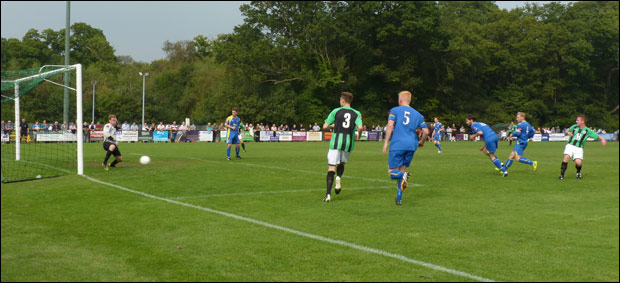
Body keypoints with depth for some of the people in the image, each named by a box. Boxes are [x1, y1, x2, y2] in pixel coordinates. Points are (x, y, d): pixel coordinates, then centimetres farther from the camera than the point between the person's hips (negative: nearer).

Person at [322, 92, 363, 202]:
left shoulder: (336, 111, 2)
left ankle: (328, 194, -12)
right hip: (349, 143, 2)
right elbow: (360, 127, -11)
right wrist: (358, 136, 9)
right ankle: (339, 178, -8)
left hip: (336, 142, -2)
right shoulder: (356, 113, 4)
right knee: (342, 164, 25)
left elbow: (324, 126, 1)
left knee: (332, 168, 0)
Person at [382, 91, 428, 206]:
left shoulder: (395, 110, 5)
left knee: (392, 172, 4)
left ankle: (403, 175, -30)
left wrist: (386, 142, -9)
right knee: (402, 169, 14)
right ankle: (399, 198, 7)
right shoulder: (417, 114, 16)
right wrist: (421, 142, 29)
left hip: (397, 145, -4)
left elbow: (390, 125, -10)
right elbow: (426, 131, 10)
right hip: (411, 145, 4)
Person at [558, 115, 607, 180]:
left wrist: (603, 139, -23)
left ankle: (578, 172, 16)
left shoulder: (587, 130, 0)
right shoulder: (574, 127, 9)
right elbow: (565, 132, 22)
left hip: (579, 148, -2)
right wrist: (567, 132, -2)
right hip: (570, 145, 2)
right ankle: (562, 175, -19)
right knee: (566, 157, -26)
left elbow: (598, 136, -2)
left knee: (578, 163, -20)